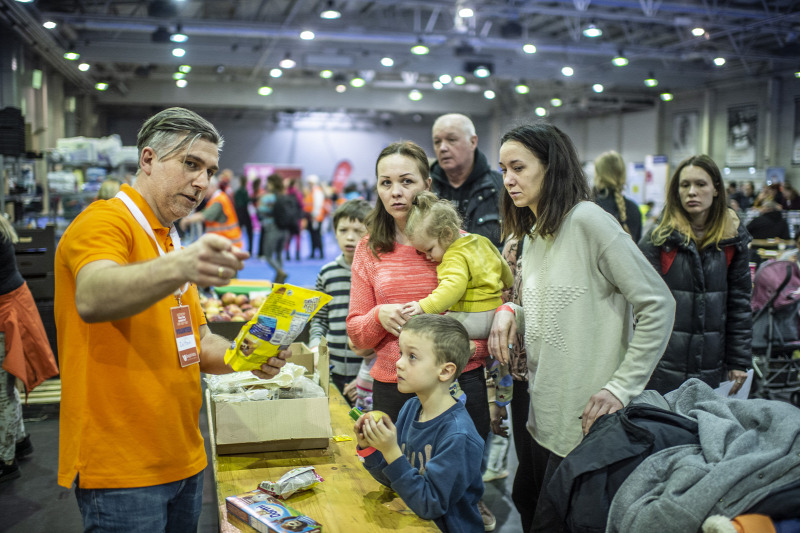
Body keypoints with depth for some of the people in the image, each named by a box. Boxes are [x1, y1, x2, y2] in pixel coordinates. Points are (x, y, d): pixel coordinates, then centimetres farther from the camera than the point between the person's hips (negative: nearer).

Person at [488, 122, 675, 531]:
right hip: (542, 412, 8)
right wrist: (510, 311, -2)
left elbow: (658, 306, -16)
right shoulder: (531, 235, 12)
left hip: (586, 417, -8)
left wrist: (622, 387, -18)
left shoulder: (587, 220, -14)